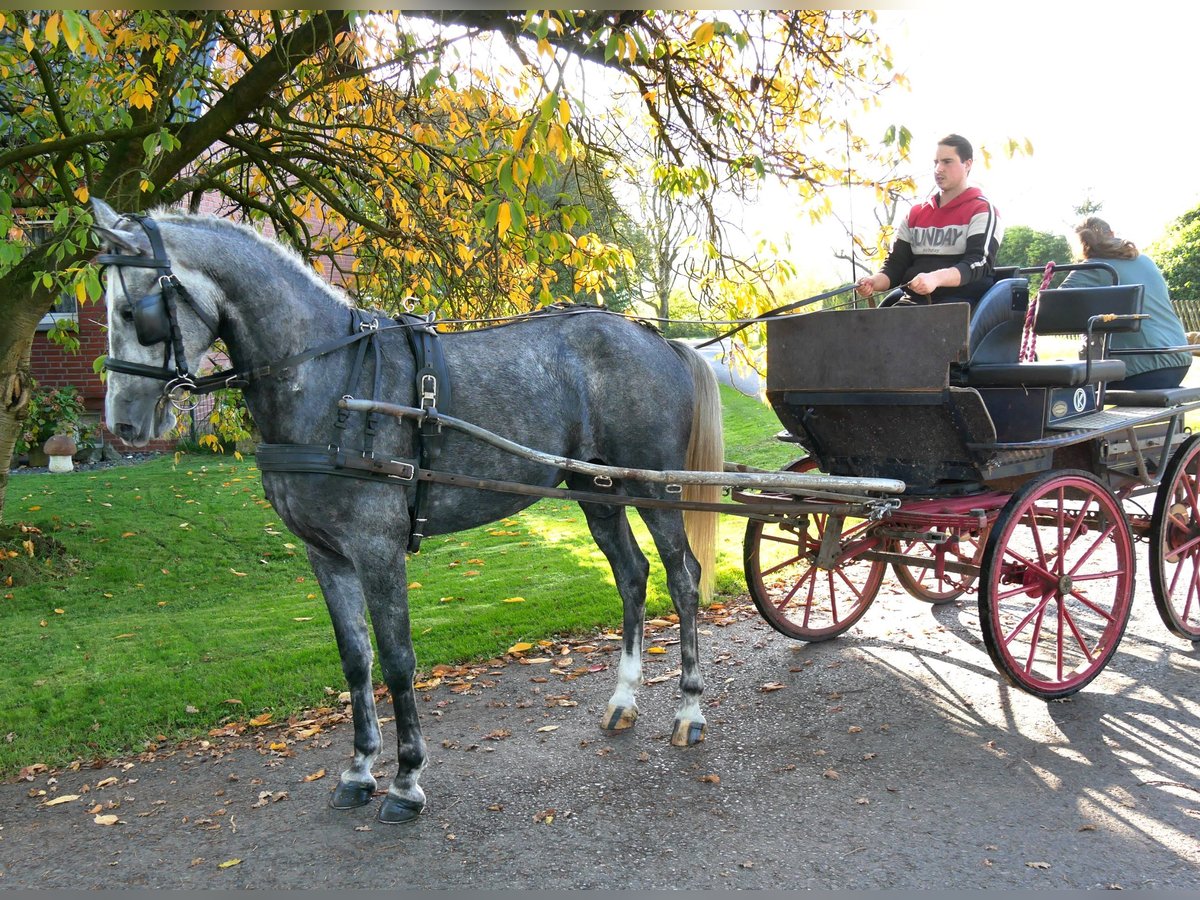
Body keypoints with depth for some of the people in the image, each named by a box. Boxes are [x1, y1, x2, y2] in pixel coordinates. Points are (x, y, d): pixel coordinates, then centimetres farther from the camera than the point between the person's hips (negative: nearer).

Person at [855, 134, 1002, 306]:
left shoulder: (983, 211, 5)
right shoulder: (915, 214, 21)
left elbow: (979, 263, -10)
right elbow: (896, 264, 16)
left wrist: (936, 278, -30)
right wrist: (874, 281, -9)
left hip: (961, 302, -4)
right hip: (915, 302, 5)